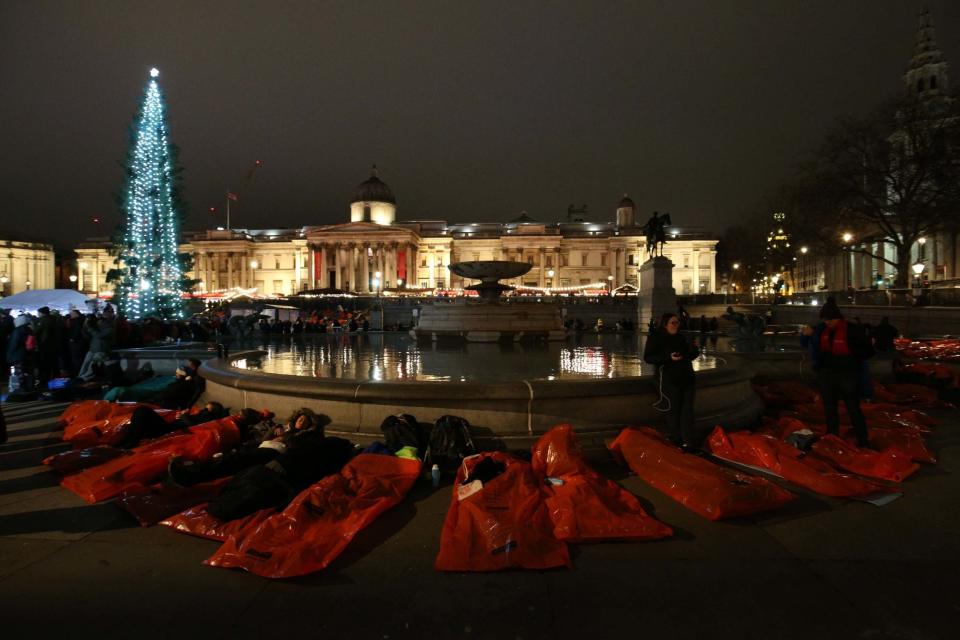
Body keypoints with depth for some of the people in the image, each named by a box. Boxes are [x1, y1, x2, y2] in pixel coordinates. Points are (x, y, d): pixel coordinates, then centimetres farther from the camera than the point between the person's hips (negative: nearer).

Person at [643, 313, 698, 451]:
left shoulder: (680, 337, 15)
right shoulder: (655, 338, -6)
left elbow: (688, 353, 26)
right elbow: (648, 357, -13)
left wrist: (693, 352, 1)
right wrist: (668, 357, -24)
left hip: (686, 377, 6)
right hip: (669, 379, -6)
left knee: (687, 409, 3)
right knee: (673, 409, 1)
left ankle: (689, 440, 6)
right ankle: (675, 439, 16)